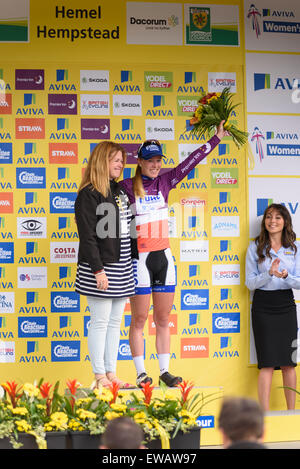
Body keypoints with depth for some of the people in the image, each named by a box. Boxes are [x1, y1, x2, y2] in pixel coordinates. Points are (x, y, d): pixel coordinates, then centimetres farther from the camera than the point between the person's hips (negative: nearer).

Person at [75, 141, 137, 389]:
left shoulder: (120, 191, 15)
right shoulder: (88, 194, -10)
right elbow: (87, 236, -15)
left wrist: (135, 258, 16)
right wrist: (98, 270, -20)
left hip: (123, 268, 8)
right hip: (101, 268, -8)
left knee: (115, 322, 10)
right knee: (100, 322, -3)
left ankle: (111, 373, 15)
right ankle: (100, 376, 3)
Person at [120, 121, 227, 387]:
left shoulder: (164, 182, 7)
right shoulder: (127, 187, -5)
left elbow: (191, 161, 7)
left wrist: (217, 138, 6)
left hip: (164, 257, 5)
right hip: (140, 258, -5)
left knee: (163, 319, 8)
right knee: (139, 320, 0)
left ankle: (164, 371, 14)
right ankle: (141, 373, 6)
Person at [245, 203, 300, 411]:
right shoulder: (255, 247, 3)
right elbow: (250, 282, -1)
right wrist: (269, 273, -18)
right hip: (263, 306, -2)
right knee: (267, 362, -6)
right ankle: (265, 415, -3)